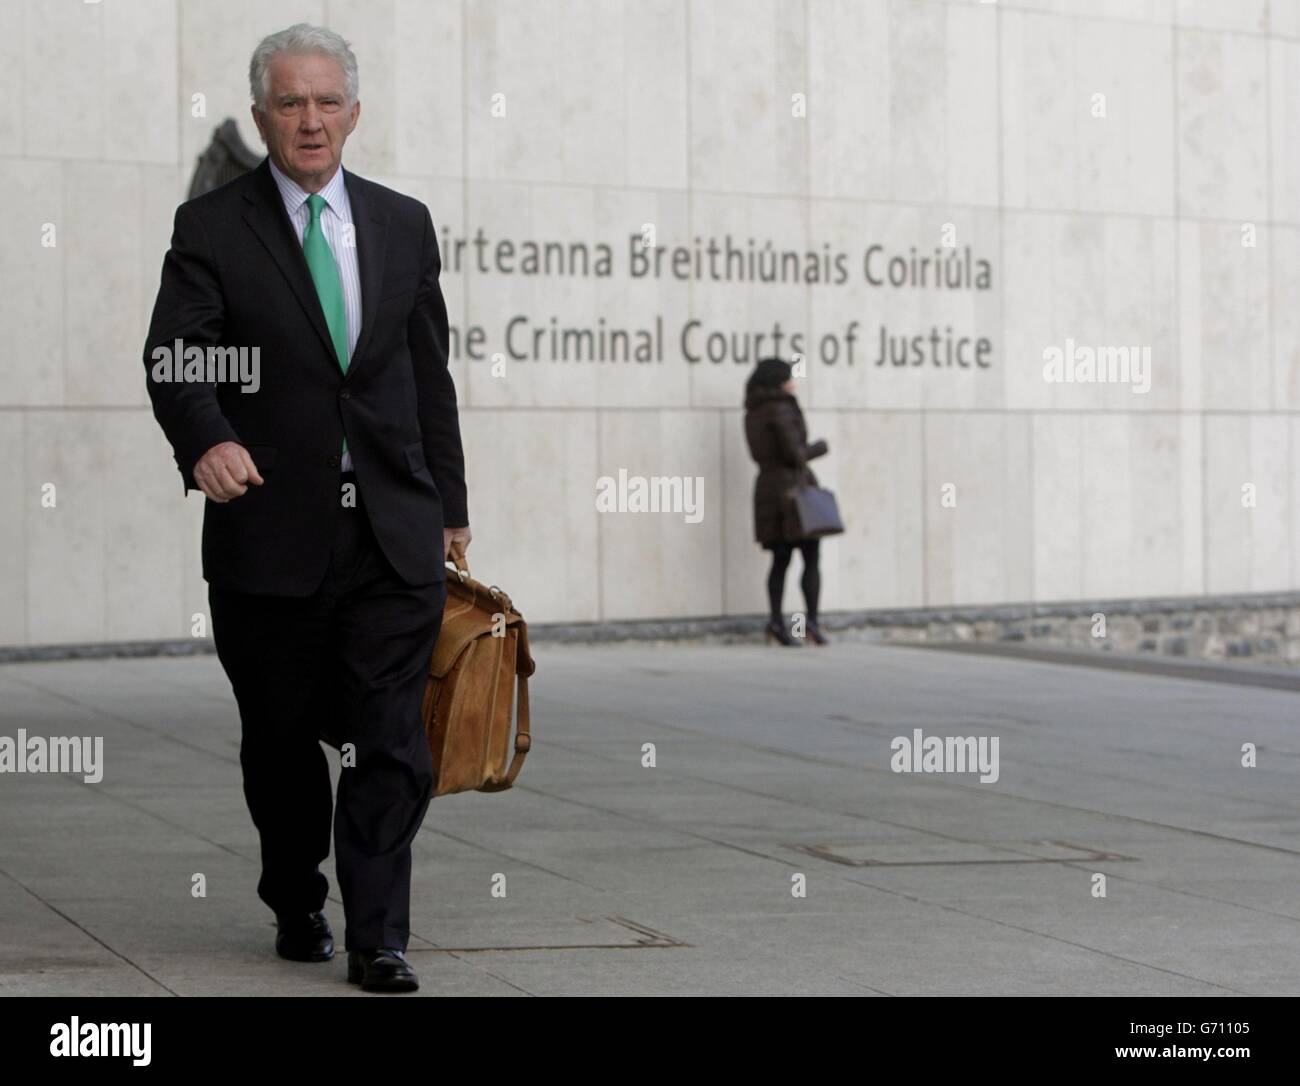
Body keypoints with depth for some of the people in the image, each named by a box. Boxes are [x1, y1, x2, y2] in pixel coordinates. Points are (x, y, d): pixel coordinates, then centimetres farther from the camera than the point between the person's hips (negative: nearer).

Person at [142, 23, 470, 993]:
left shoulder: (404, 223, 11)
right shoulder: (211, 227, 0)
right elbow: (173, 359, -12)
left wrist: (450, 506, 14)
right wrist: (206, 440, -33)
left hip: (395, 530, 2)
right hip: (272, 531, -2)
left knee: (391, 743, -4)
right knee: (282, 740, 11)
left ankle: (378, 939, 2)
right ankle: (298, 909, 30)